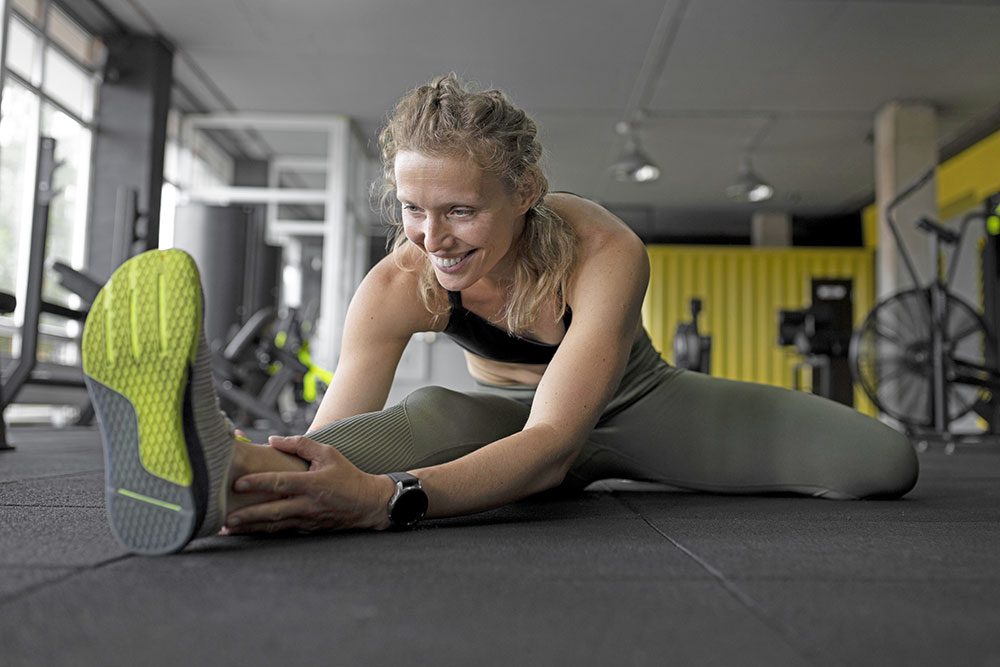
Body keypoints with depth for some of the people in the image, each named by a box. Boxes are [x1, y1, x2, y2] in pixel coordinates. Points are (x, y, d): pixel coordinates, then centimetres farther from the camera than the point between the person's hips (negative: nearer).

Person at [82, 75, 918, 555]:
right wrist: (294, 478, -57)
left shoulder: (605, 254, -35)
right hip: (507, 414, 0)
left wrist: (386, 496, -64)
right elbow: (334, 434, -32)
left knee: (883, 463, -12)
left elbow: (552, 443, -47)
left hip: (634, 405, 1)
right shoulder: (400, 285, -26)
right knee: (420, 420, -40)